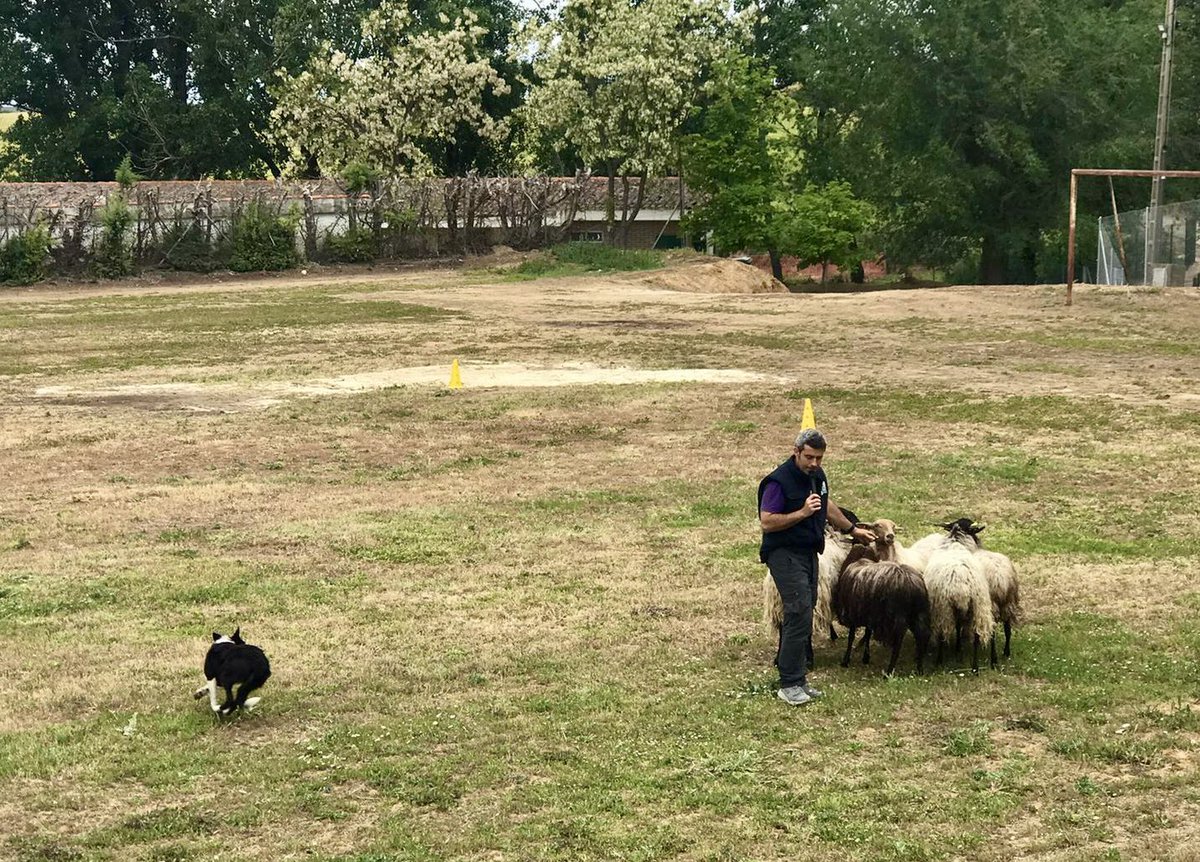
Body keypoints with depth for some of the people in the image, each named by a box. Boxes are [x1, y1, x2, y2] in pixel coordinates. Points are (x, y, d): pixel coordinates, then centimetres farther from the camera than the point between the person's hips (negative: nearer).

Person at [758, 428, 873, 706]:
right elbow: (766, 522, -22)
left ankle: (796, 678, 18)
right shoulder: (779, 481, -18)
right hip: (785, 555, -9)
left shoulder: (816, 476, 8)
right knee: (799, 614, -16)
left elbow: (826, 505, 28)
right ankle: (789, 685, -13)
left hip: (808, 553, 9)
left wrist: (852, 528, 37)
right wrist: (802, 513, -26)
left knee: (801, 617, 11)